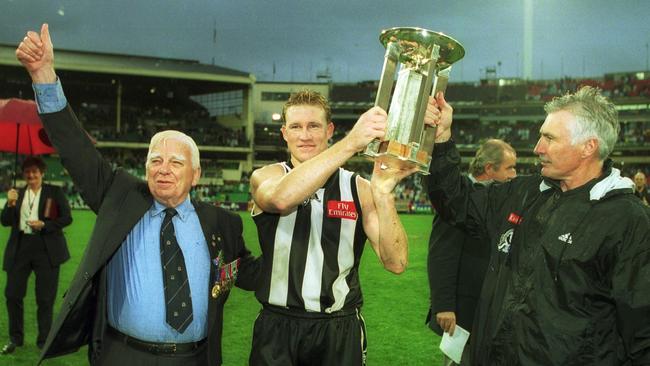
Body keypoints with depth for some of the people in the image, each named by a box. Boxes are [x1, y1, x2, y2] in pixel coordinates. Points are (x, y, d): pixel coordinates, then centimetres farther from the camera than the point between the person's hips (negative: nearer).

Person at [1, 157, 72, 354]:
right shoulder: (17, 193, 11)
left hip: (46, 249, -3)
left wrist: (44, 225, -13)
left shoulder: (55, 191, 3)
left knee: (45, 299, 3)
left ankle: (44, 342, 16)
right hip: (20, 248, 3)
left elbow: (67, 218, -1)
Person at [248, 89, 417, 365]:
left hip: (341, 331, 1)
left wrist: (383, 192, -26)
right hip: (279, 328, -1)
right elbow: (281, 198, -28)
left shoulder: (358, 188, -1)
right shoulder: (265, 177, -2)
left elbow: (395, 262, -11)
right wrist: (351, 143, -36)